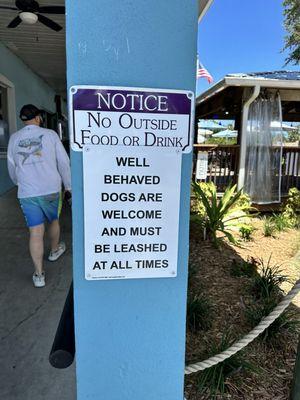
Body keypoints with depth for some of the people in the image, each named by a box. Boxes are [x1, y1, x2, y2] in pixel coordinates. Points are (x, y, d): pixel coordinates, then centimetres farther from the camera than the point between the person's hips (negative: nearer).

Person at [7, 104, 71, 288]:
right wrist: (68, 185, 9)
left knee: (36, 232, 4)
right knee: (54, 221, 23)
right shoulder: (50, 134, -2)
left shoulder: (14, 138, 7)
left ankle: (39, 274, 8)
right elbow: (64, 162, -2)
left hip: (27, 193, 2)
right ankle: (55, 250, 46)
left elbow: (11, 167, 17)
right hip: (51, 189, -1)